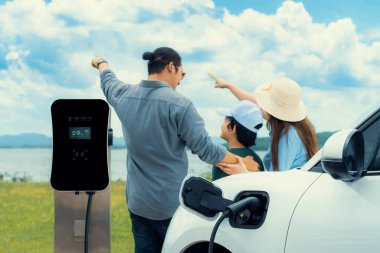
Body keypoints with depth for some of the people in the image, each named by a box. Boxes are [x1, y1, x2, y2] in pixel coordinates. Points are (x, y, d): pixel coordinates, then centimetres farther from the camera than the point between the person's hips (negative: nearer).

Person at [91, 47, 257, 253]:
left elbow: (108, 81, 26)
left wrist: (101, 63, 49)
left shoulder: (125, 96, 1)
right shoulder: (179, 105, -17)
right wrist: (242, 162, -1)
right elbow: (206, 149, -15)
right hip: (172, 205, -6)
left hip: (137, 203, 6)